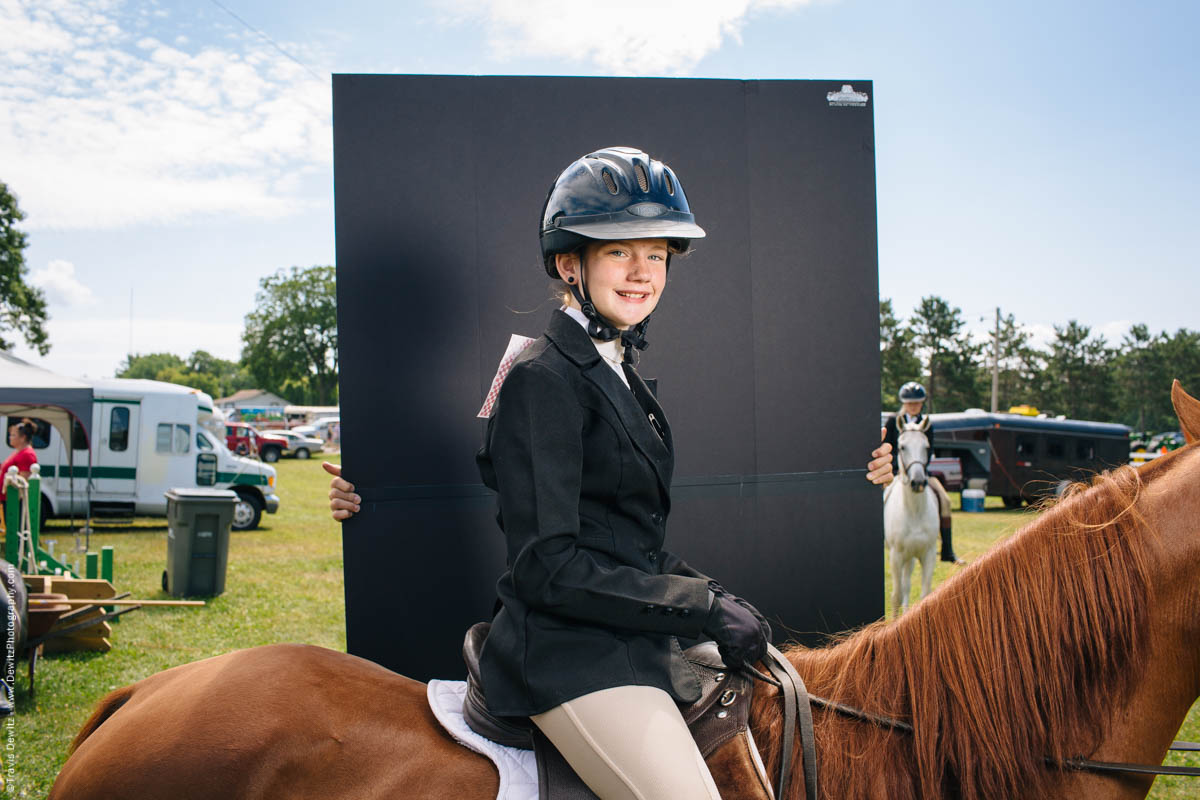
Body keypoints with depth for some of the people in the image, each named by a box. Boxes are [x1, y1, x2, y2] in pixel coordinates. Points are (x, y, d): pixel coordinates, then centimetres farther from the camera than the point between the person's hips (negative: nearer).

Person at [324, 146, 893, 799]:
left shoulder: (620, 377, 15)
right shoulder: (544, 379, -13)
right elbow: (546, 568, -18)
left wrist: (722, 600, 4)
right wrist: (709, 608, -15)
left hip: (637, 642, 9)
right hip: (572, 658, -9)